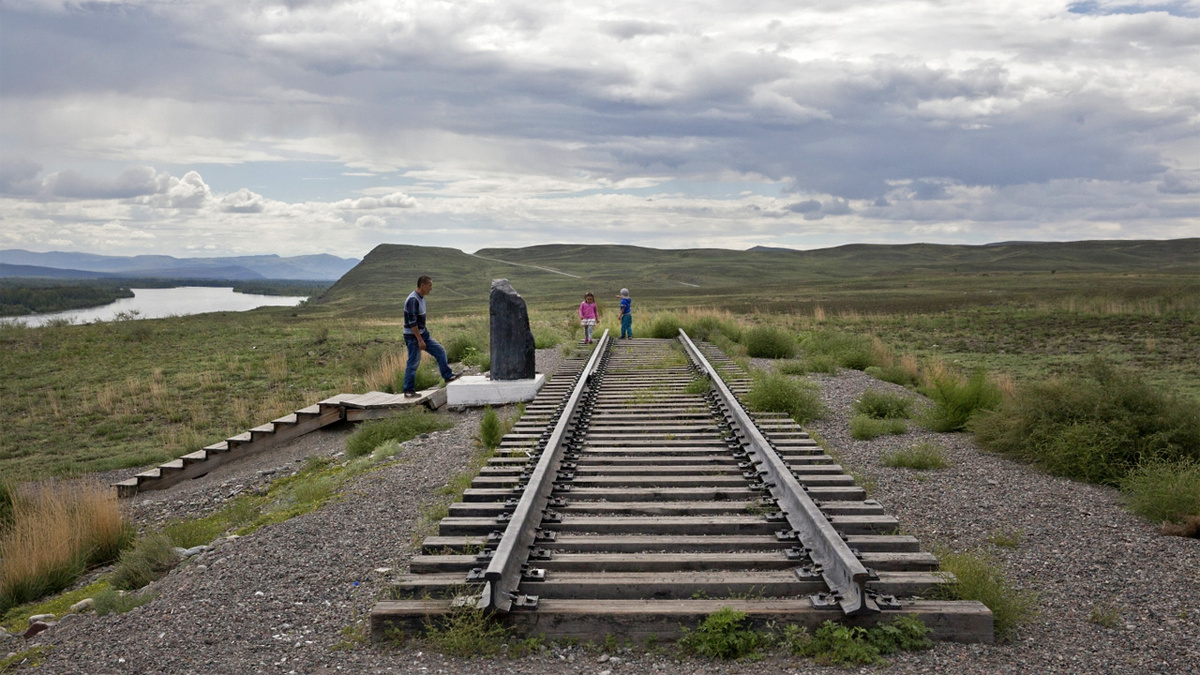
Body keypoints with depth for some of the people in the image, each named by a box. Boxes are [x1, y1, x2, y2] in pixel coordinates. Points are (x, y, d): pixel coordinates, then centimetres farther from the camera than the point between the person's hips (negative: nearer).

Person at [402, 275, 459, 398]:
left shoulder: (421, 298, 10)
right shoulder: (413, 300, -21)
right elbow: (412, 322, -25)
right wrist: (420, 340, -24)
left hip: (423, 333, 9)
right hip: (413, 336, -9)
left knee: (440, 351, 8)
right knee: (413, 363, -4)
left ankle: (448, 376, 13)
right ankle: (408, 391, 4)